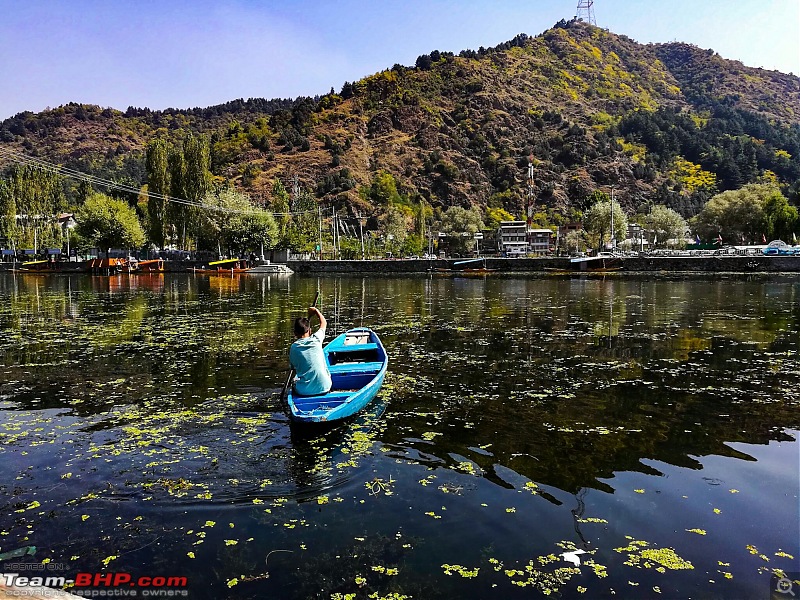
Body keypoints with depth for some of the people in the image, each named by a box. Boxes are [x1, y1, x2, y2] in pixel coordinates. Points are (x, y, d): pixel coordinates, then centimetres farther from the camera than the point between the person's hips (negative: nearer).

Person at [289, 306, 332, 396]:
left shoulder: (293, 348, -4)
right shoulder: (316, 339, -3)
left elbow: (294, 368, 9)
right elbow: (324, 323, 16)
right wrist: (315, 311, 30)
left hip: (303, 391, 0)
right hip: (323, 388, 0)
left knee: (295, 379, 30)